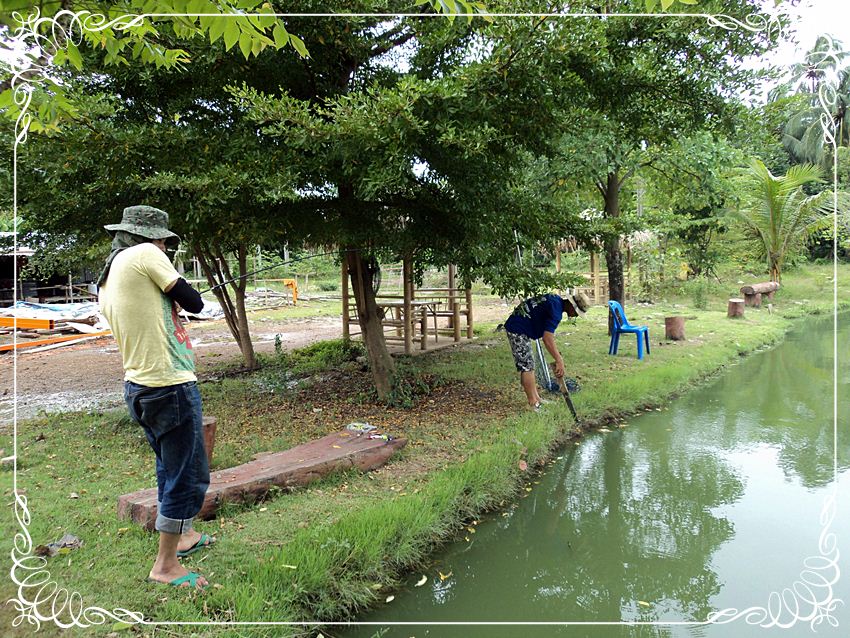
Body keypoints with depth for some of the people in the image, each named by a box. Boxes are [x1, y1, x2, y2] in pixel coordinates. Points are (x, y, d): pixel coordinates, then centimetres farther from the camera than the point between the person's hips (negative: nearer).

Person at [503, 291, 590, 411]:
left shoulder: (557, 300, 8)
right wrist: (559, 360, -28)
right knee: (527, 366, -9)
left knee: (529, 365, 14)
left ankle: (536, 399, 20)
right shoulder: (556, 308, -22)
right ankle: (534, 405, -5)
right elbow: (547, 339, -29)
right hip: (518, 330, -11)